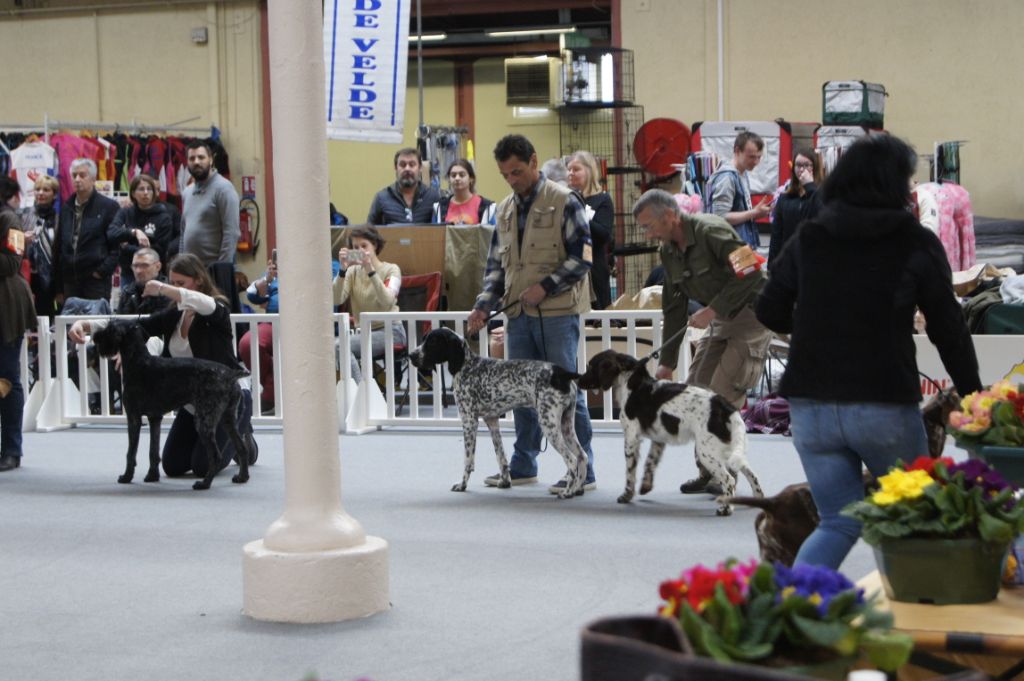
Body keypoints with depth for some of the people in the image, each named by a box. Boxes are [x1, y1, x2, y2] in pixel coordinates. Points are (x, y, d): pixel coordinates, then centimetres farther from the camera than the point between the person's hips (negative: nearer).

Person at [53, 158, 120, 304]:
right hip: (70, 280, 5)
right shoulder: (66, 208, 14)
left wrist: (103, 271, -12)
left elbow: (117, 244, -4)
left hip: (96, 281, -5)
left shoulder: (109, 206, -1)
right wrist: (59, 288, 12)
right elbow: (58, 247, 16)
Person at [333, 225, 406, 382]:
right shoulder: (353, 271, 11)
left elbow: (387, 301, -18)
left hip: (390, 330, -4)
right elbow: (337, 300, -5)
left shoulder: (391, 269, 2)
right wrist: (343, 270, -17)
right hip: (363, 331, 4)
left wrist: (370, 270, -25)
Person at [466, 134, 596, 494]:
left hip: (557, 312, -6)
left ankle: (583, 470, 0)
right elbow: (496, 262, 18)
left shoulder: (564, 201, -5)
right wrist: (484, 304, 4)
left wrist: (545, 287, -15)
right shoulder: (505, 209, 15)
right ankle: (523, 464, 20)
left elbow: (582, 257, -9)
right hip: (519, 313, 6)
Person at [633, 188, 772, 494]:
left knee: (724, 395, -15)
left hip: (751, 312, -9)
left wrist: (713, 310, -25)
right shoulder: (668, 251, 6)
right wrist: (667, 362, 8)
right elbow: (673, 307, 10)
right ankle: (707, 472, 11)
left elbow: (750, 272, -26)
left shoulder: (711, 231, -21)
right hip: (720, 320, 9)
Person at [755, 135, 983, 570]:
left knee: (838, 522, 11)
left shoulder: (807, 240, 5)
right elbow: (949, 329, -2)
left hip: (811, 406, 4)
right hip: (884, 406, -3)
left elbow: (770, 313, 9)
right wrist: (973, 398, 7)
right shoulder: (917, 245, -4)